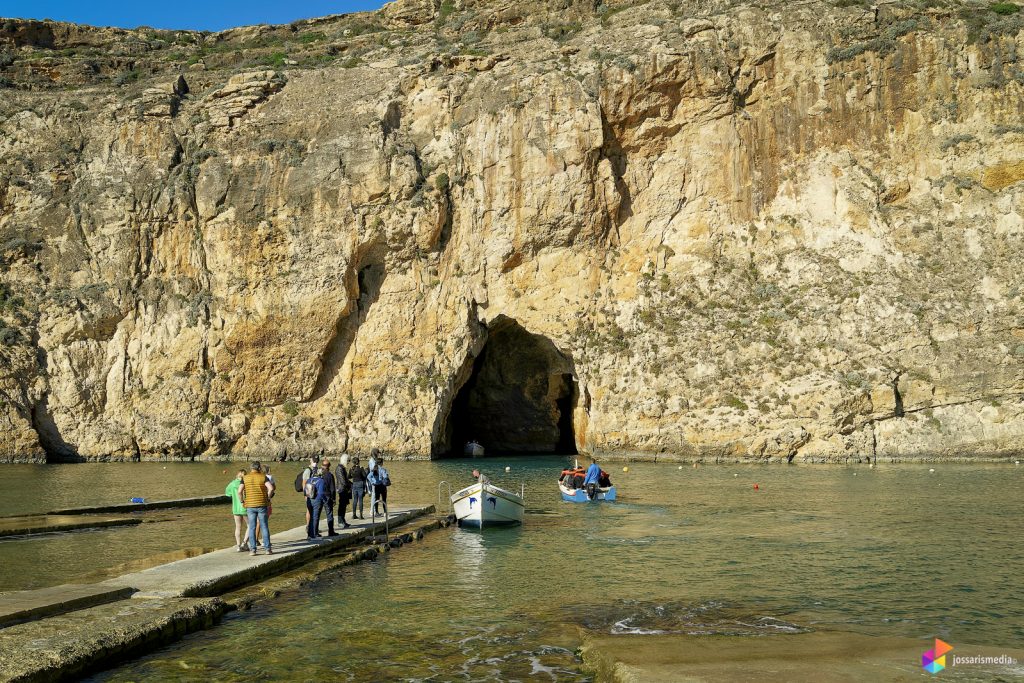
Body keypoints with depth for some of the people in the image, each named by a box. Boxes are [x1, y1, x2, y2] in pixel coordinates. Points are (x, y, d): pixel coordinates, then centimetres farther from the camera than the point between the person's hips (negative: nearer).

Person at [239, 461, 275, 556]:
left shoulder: (245, 478, 2)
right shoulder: (263, 477, -2)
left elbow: (239, 491, -7)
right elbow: (271, 488, -15)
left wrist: (242, 501, 6)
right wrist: (268, 498, -1)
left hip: (250, 505, 1)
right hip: (262, 505, -1)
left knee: (252, 528, 6)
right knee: (264, 527, 5)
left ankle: (252, 549, 5)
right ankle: (267, 548, 5)